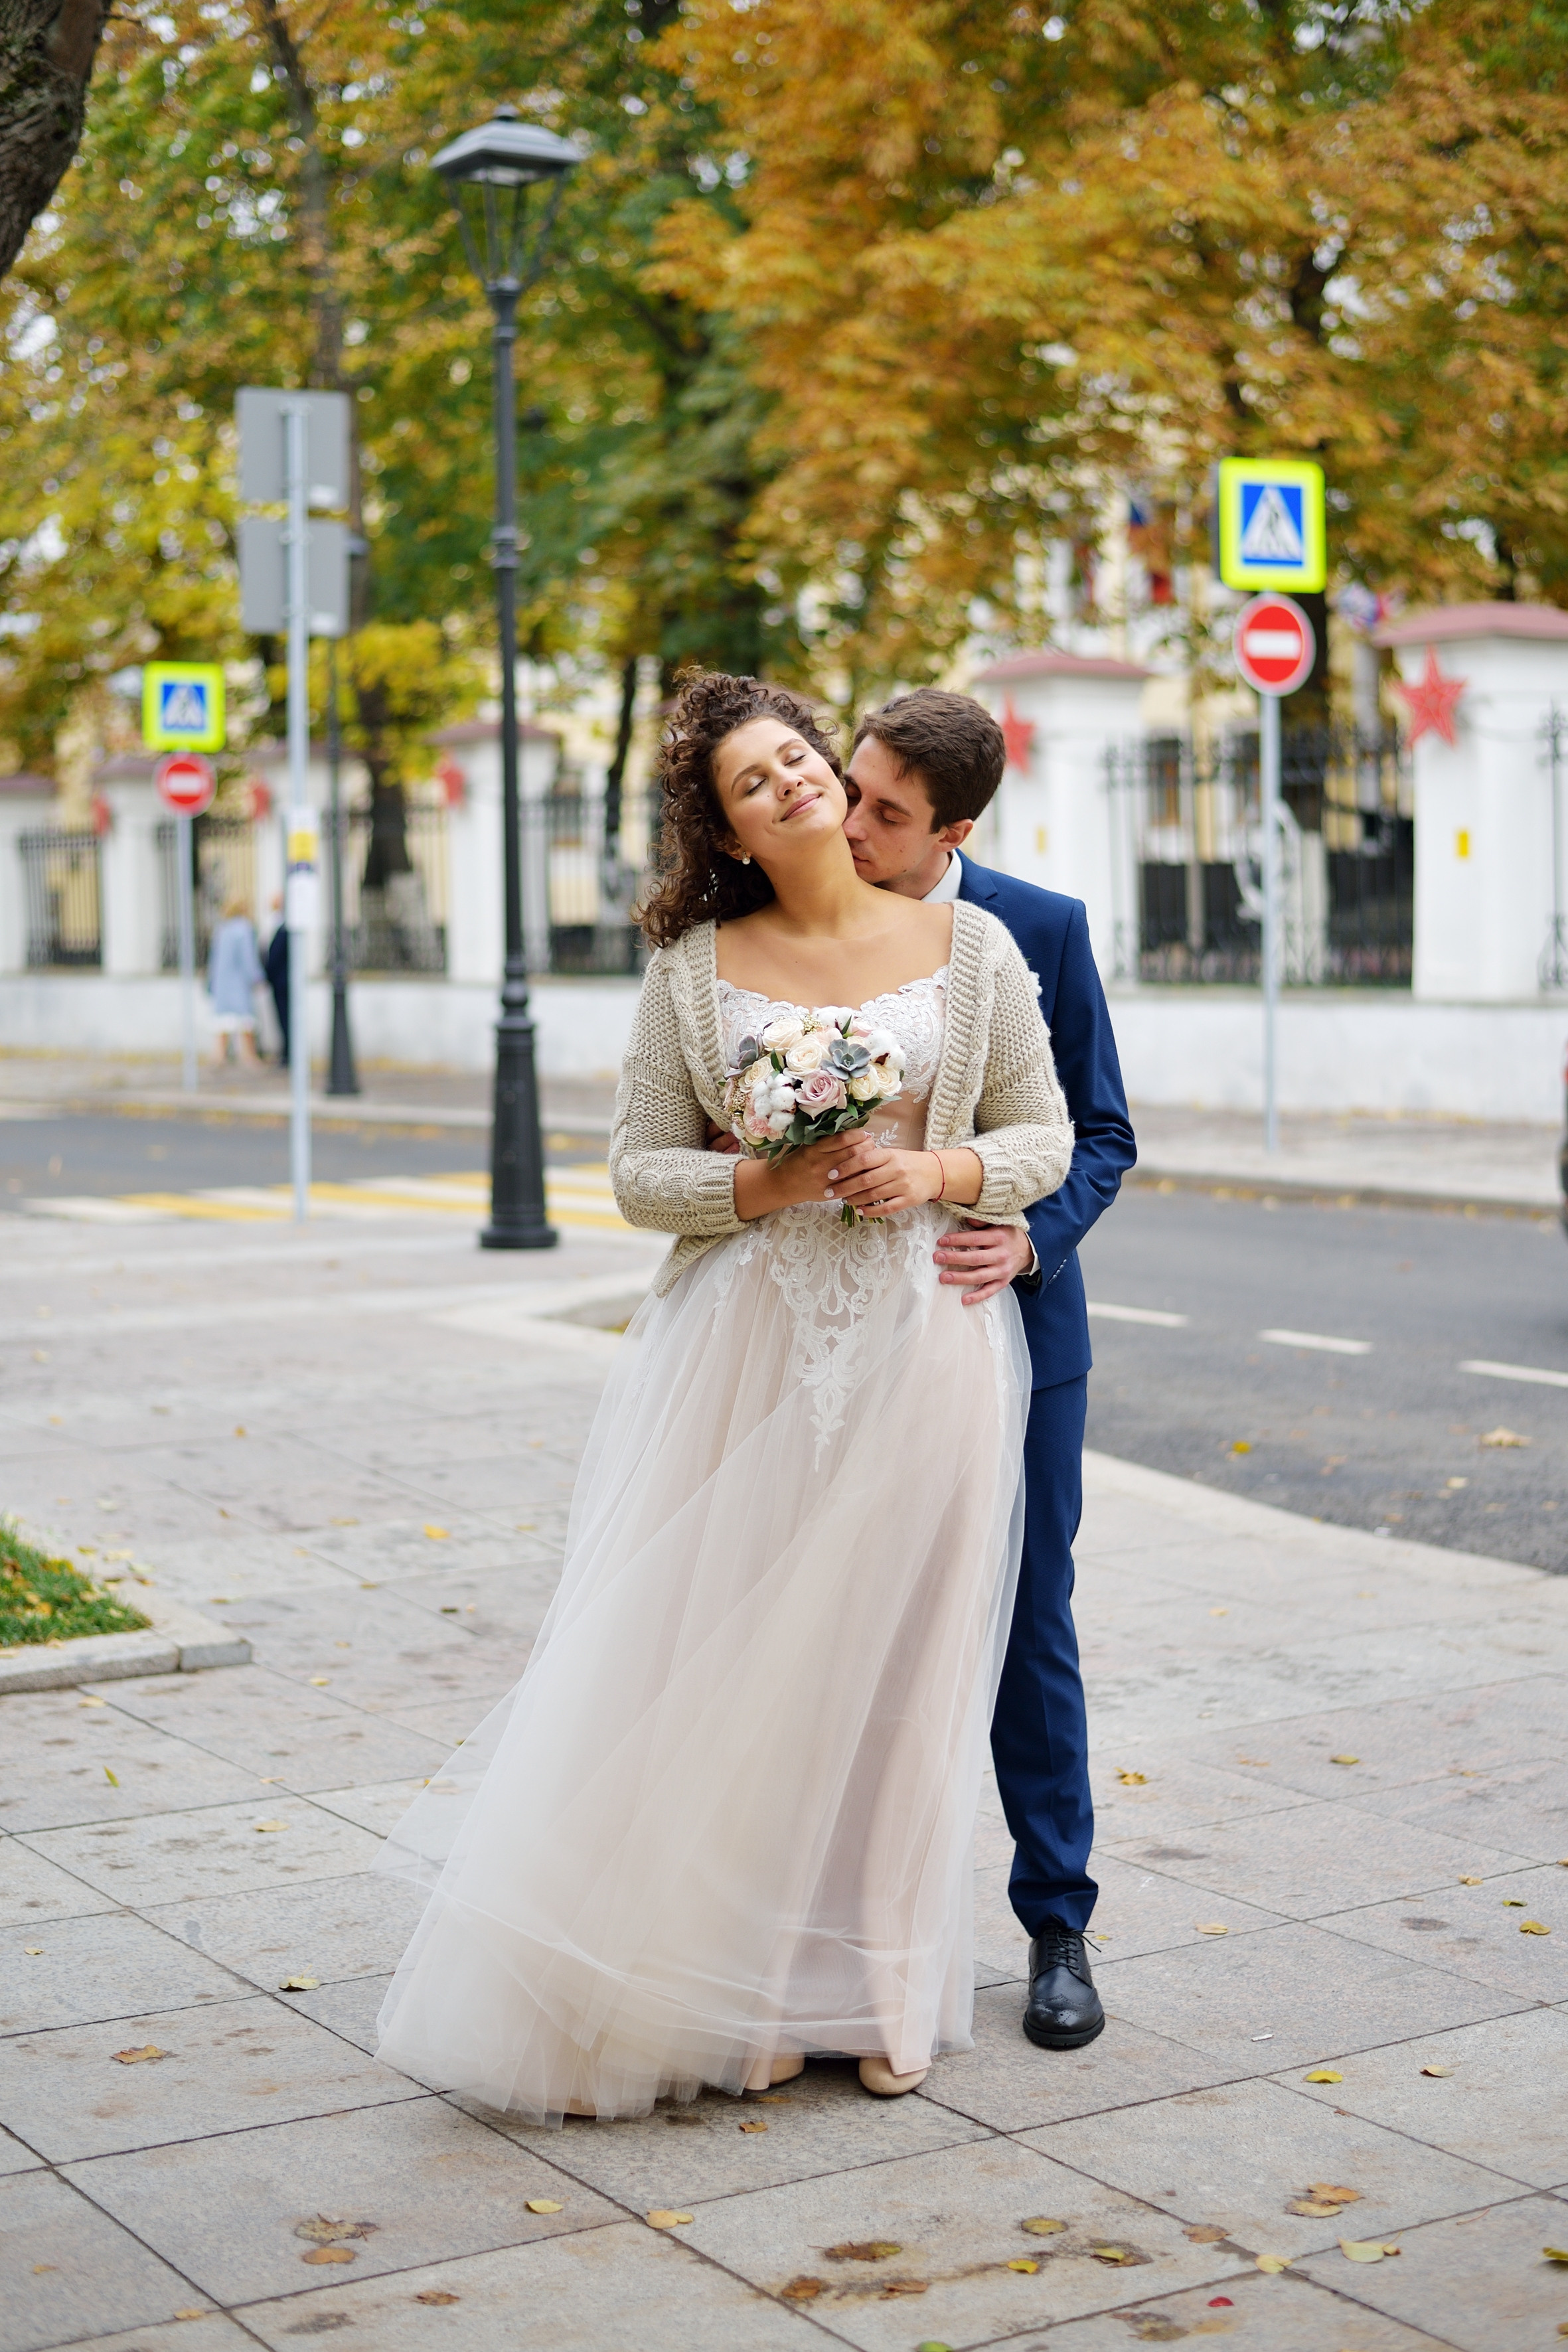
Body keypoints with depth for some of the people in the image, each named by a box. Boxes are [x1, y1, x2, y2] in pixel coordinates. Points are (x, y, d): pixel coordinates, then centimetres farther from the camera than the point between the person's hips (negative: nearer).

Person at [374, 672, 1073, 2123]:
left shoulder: (971, 945, 5)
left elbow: (1045, 1140, 8)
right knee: (731, 1664, 0)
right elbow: (642, 1171, 3)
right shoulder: (699, 968, 4)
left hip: (921, 1347, 0)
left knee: (892, 1669, 5)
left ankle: (879, 1996, 19)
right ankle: (740, 1997, 13)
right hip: (748, 1350, 0)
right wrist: (771, 1185, -13)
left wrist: (940, 1171, -11)